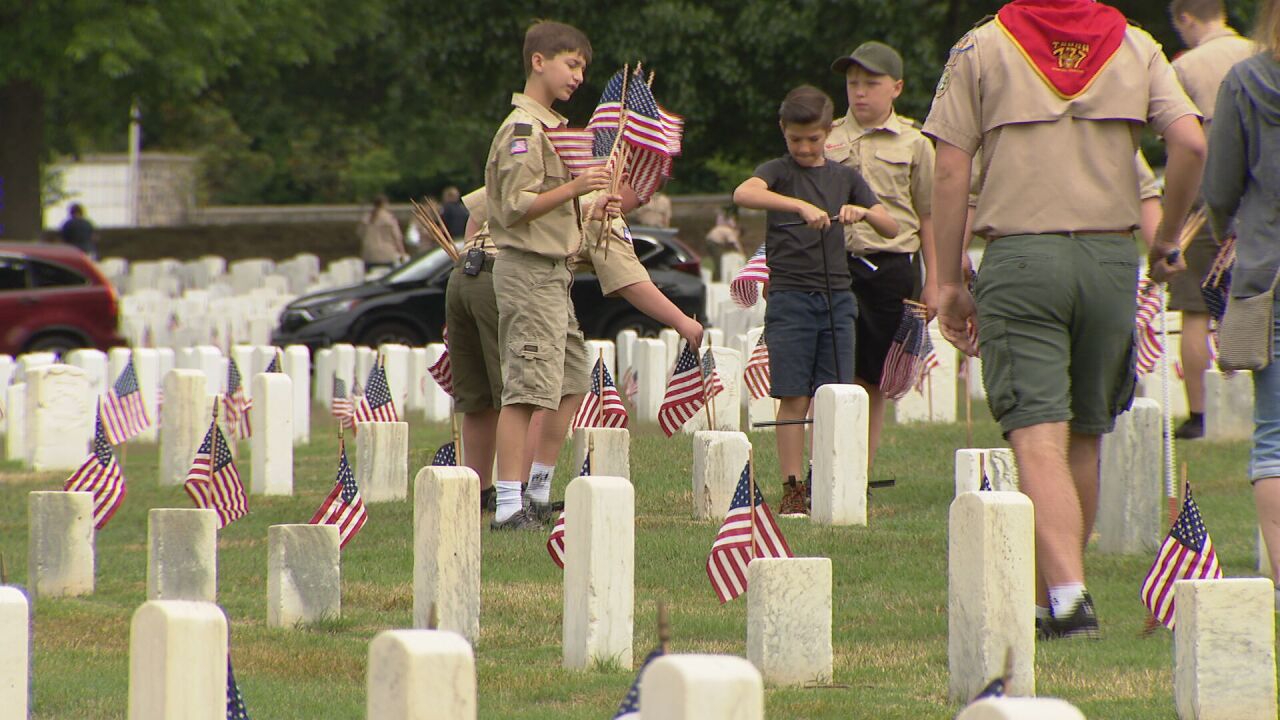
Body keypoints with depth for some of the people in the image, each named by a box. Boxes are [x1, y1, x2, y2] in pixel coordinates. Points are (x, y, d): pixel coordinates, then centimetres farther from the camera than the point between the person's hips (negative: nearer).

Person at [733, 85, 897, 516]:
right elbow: (743, 194, -22)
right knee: (794, 399, -6)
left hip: (837, 297, 4)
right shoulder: (779, 172, 1)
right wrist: (800, 205, -33)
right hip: (790, 297, -4)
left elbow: (891, 228, 13)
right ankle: (792, 488, -4)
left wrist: (864, 213, -9)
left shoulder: (845, 178, 14)